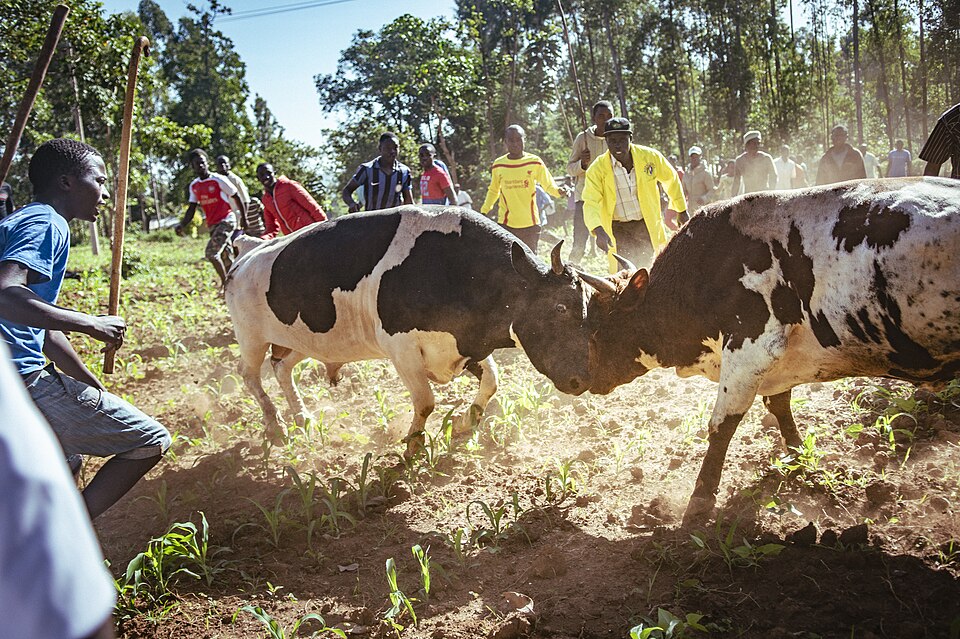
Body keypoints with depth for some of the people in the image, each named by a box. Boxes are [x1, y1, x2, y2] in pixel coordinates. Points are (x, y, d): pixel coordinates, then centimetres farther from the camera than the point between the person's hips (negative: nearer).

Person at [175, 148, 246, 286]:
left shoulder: (218, 180, -9)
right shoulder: (194, 186, 9)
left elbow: (236, 197, -3)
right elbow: (191, 209, 10)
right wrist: (182, 225, -6)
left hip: (226, 220, -7)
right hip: (212, 225, 7)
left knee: (211, 252, -19)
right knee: (225, 256, 10)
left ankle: (225, 283, -8)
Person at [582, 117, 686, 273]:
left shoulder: (650, 157, -6)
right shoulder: (597, 169, -12)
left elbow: (671, 179, 11)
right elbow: (591, 203, -19)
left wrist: (682, 211, 19)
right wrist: (599, 231, -37)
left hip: (648, 225, 2)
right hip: (618, 229, -2)